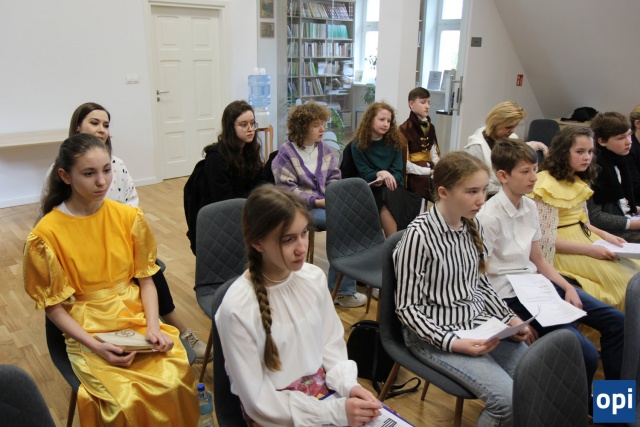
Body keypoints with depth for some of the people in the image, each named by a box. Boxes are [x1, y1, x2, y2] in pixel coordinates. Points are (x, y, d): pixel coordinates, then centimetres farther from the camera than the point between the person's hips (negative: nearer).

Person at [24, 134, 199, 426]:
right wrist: (95, 346, -15)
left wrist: (153, 326, -10)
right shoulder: (46, 234, -11)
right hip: (88, 332, -2)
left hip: (137, 318, 3)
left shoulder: (129, 217, -1)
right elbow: (54, 306, -4)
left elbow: (145, 279, 5)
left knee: (175, 380, -21)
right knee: (128, 401, -24)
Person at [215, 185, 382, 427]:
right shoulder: (237, 308, -21)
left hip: (325, 390, 5)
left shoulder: (314, 277, -7)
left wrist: (348, 386, -12)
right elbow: (258, 402, -16)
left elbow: (332, 344, 5)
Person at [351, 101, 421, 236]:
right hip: (372, 190, -1)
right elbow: (364, 174, -3)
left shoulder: (395, 142, 7)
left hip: (393, 187, 1)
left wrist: (384, 180, -19)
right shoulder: (357, 145, 1)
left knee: (391, 196, -33)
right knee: (384, 202, -34)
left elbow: (397, 173, 2)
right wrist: (380, 174, -24)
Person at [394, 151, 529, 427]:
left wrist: (509, 318, 0)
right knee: (509, 400, -21)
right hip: (435, 334, -7)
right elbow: (407, 308, -15)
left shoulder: (472, 225, 3)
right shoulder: (419, 235, -19)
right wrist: (452, 342, -23)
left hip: (482, 323, 7)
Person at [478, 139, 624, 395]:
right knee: (585, 353, -18)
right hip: (510, 297, -8)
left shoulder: (529, 206, 6)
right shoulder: (490, 217, -18)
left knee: (615, 321, 6)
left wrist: (568, 288, 1)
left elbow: (538, 260, 15)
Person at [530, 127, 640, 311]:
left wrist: (605, 235, 3)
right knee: (623, 280, -17)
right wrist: (590, 250, -19)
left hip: (584, 238, 8)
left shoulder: (578, 182, 11)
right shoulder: (548, 186, -15)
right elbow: (546, 240, -18)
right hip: (563, 251, -8)